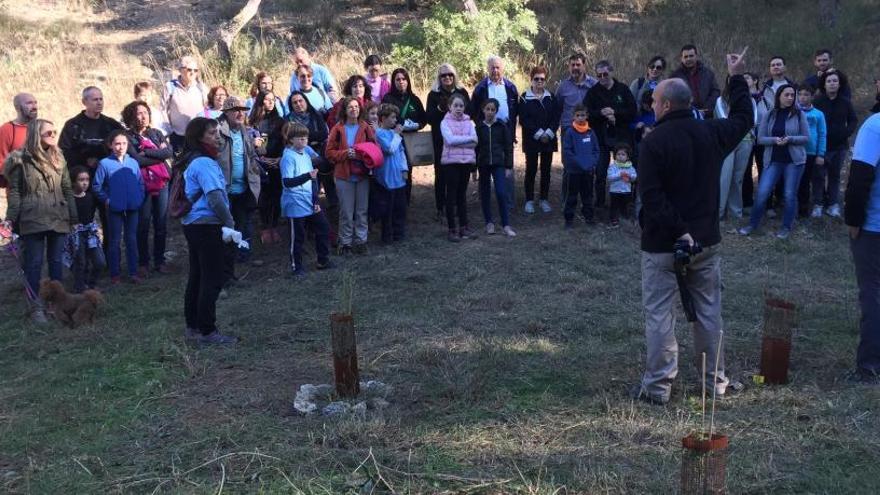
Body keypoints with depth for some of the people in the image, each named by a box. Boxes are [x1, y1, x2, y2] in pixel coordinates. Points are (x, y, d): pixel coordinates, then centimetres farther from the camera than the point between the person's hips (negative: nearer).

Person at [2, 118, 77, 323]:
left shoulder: (58, 158, 9)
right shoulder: (20, 160, -3)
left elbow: (67, 189, 11)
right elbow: (14, 192, -2)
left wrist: (73, 217, 8)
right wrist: (11, 218, -10)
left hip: (58, 219, 4)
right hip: (32, 220, -4)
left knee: (56, 261, 9)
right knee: (34, 263, 0)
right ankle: (36, 306, 4)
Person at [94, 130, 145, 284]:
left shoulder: (133, 163, 2)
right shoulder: (105, 164, -6)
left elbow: (141, 183, 8)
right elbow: (97, 186, -2)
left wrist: (140, 199, -2)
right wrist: (106, 200, -8)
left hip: (133, 208, 2)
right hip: (115, 209, -2)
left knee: (132, 240, 11)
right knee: (114, 241, 7)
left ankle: (133, 272, 19)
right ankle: (114, 274, 16)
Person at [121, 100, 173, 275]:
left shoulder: (156, 133, 11)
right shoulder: (129, 137, -2)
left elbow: (169, 151, -4)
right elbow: (137, 160, -15)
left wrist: (147, 152, -12)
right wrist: (159, 154, -7)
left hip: (161, 184, 4)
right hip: (142, 186, -4)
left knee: (161, 225, 7)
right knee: (143, 226, 1)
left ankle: (160, 261, 18)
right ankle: (143, 263, 13)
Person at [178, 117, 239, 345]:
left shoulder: (193, 162, 15)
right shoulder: (204, 163, -16)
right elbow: (215, 196, -23)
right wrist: (229, 222, -13)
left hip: (193, 224, 10)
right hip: (207, 226, -10)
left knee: (197, 277, 15)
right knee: (213, 279, -3)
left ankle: (193, 328, 23)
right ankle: (207, 332, 2)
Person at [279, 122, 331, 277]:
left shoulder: (307, 153, 7)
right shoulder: (288, 157, -15)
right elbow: (287, 182, -25)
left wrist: (316, 201, 10)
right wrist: (308, 176, -36)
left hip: (310, 203, 8)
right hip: (296, 205, -8)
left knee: (323, 229, 14)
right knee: (297, 237, 3)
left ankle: (323, 261, 29)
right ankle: (296, 267, 19)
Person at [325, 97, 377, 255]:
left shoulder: (365, 128, 2)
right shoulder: (338, 129, -1)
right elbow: (330, 152, -2)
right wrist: (345, 154, -16)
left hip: (362, 175, 2)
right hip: (344, 176, -1)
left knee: (362, 210, 8)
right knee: (346, 211, 4)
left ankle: (361, 241, 18)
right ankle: (345, 242, 14)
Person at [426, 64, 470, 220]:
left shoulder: (462, 92, 8)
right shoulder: (434, 94, 3)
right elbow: (429, 118, -3)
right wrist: (440, 109, -19)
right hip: (441, 138, -2)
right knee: (441, 172, -1)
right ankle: (440, 207, 5)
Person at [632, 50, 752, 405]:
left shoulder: (654, 142, -15)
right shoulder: (711, 133, 2)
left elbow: (651, 198, -23)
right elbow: (743, 119, 24)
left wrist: (677, 231, -19)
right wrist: (738, 79, 31)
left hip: (662, 244, -5)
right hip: (706, 240, 6)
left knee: (659, 314, 2)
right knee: (708, 310, 14)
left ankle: (657, 386, 7)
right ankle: (716, 381, 25)